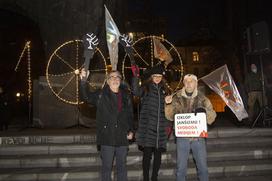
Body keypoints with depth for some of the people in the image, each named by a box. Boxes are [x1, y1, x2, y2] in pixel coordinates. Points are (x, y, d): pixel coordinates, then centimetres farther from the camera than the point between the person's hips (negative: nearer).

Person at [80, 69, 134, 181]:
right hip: (107, 138, -3)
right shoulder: (101, 95, -1)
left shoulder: (126, 96, 8)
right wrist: (84, 81, -32)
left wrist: (131, 131, 2)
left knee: (122, 166, 15)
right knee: (106, 166, 8)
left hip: (122, 138, 3)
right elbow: (86, 97, -16)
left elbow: (130, 116, 12)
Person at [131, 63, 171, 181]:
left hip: (160, 128, 5)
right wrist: (135, 76, -29)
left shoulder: (163, 89, 15)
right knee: (147, 154, 0)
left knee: (158, 155, 9)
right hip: (147, 127, -4)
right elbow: (135, 92, -21)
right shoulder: (145, 88, 1)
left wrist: (168, 124, 16)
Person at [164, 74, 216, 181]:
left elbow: (211, 118, 1)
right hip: (182, 137, 0)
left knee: (203, 167, 11)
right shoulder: (177, 98, 0)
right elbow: (170, 117, 2)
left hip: (198, 137, 1)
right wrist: (168, 105, -15)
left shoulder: (202, 99, 1)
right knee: (181, 168, 11)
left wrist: (205, 111, -20)